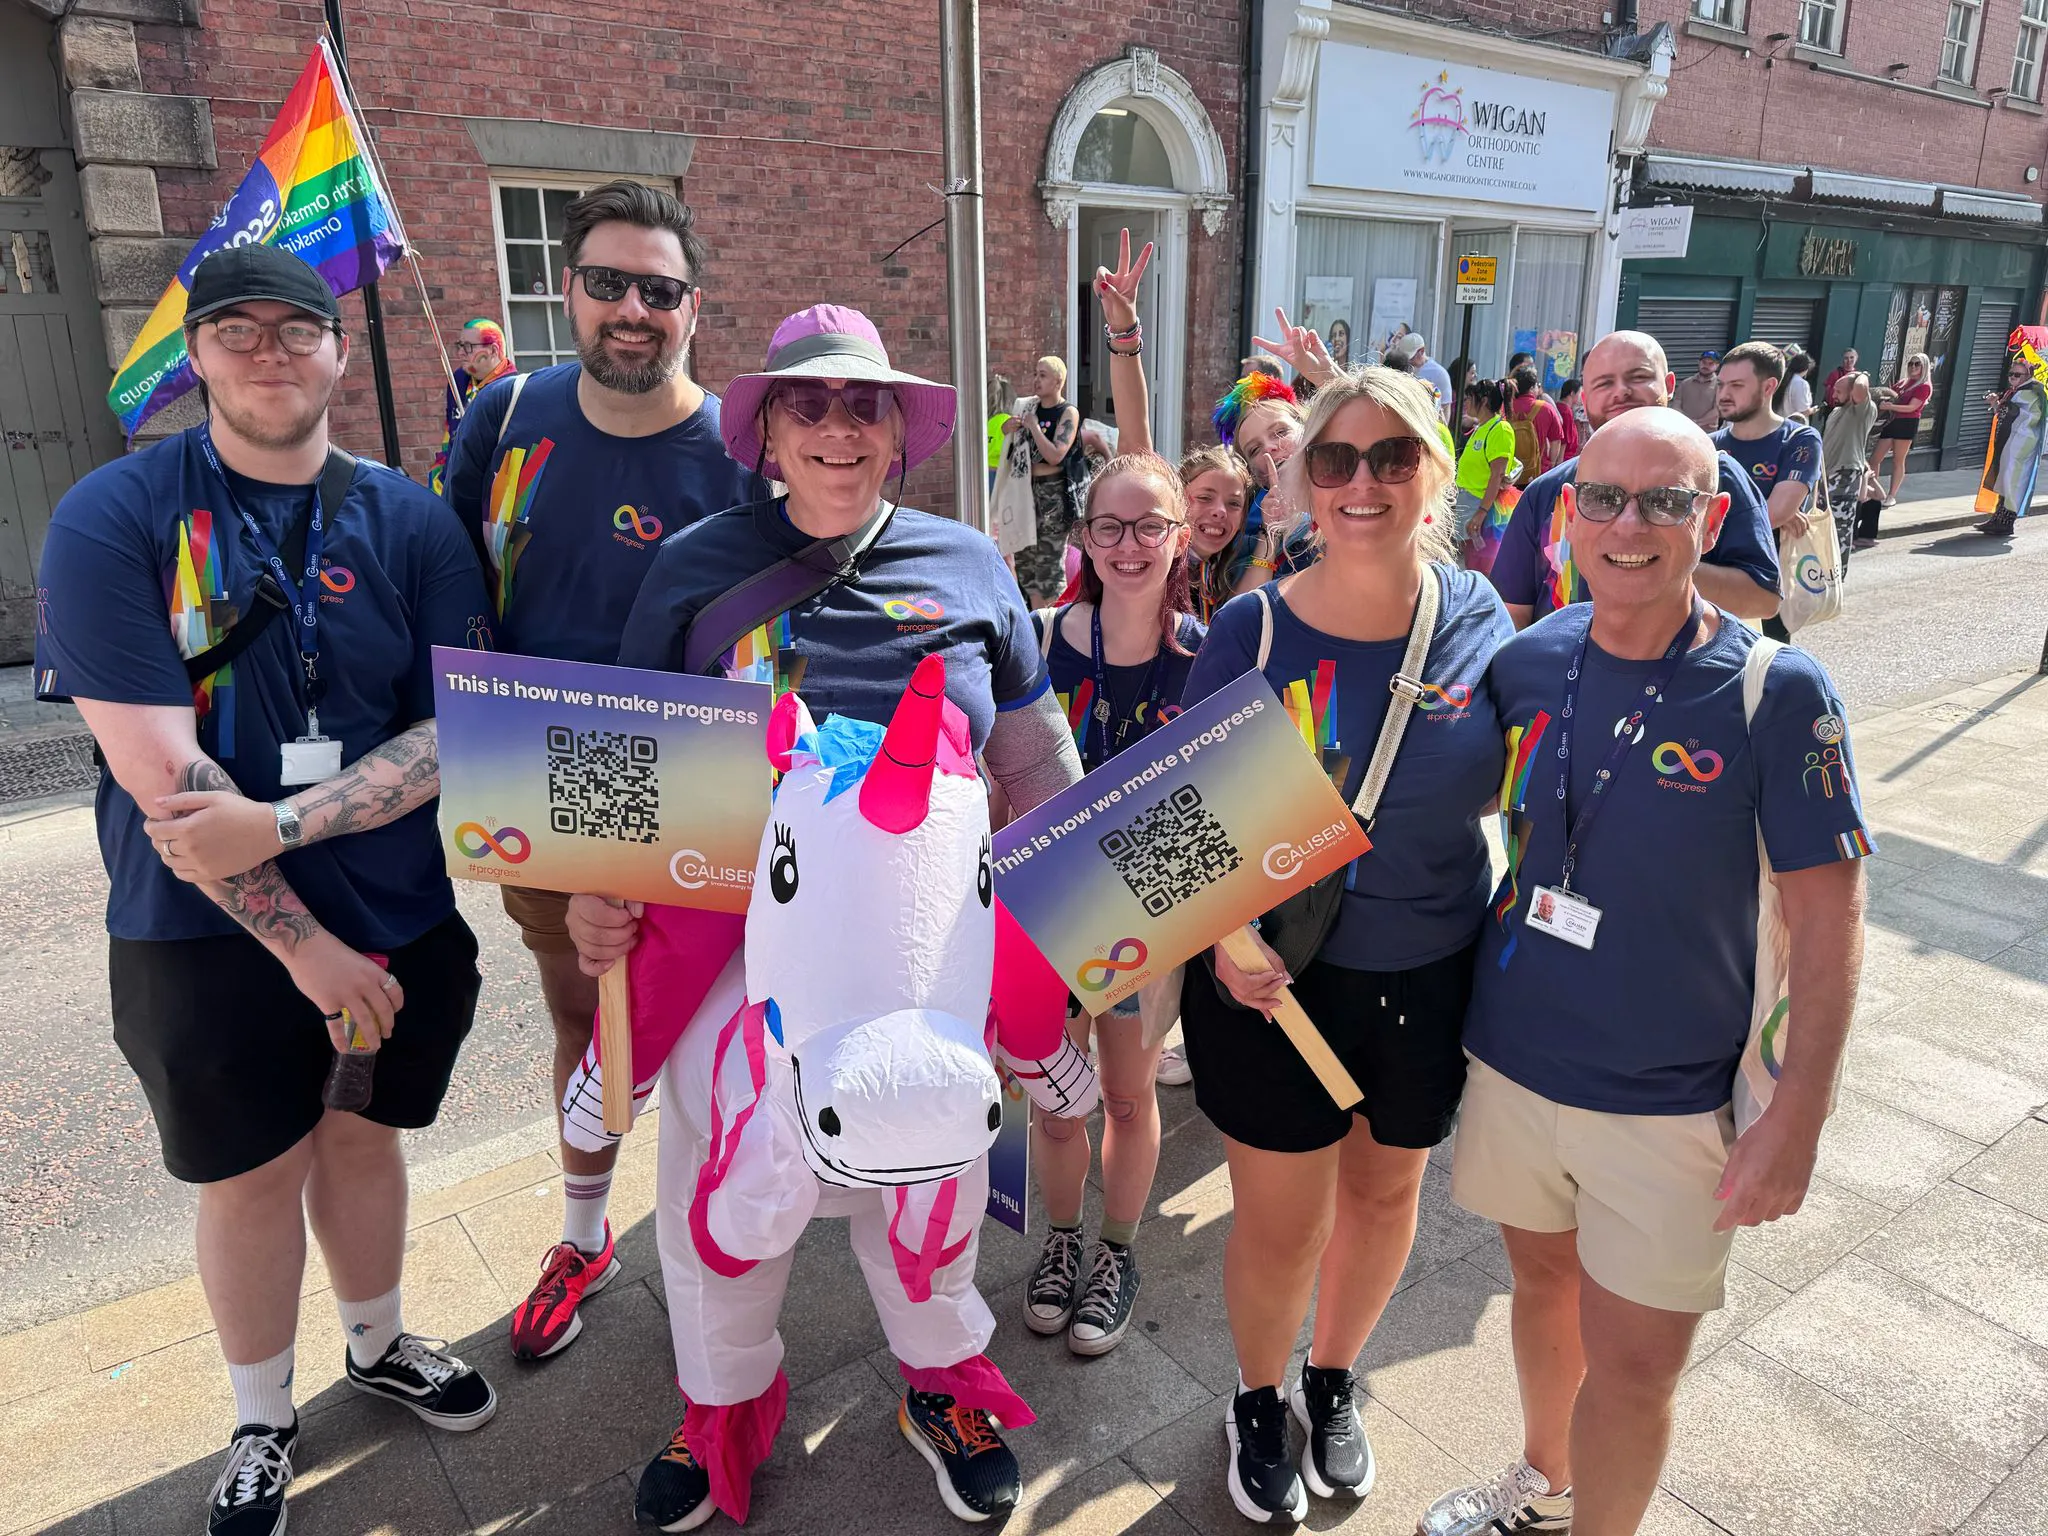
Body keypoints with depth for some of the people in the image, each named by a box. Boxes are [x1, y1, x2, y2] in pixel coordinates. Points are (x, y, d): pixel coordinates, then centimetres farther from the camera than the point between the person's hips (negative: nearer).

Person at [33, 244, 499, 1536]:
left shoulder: (411, 523, -3)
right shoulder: (114, 518, -11)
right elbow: (159, 770, -17)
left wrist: (284, 821, -22)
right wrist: (304, 943, -17)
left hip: (397, 919, 2)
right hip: (208, 933, -2)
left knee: (361, 1130, 19)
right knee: (254, 1170, 13)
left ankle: (380, 1344, 46)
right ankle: (264, 1425, 38)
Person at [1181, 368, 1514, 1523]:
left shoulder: (1480, 617, -6)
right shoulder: (1253, 628, -13)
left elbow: (1526, 787, 8)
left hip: (1430, 980, 3)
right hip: (1277, 980, -2)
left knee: (1386, 1191, 22)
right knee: (1280, 1223, 11)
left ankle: (1335, 1383, 52)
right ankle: (1259, 1404, 43)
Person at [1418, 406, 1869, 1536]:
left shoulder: (1777, 692, -14)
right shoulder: (1523, 662, -4)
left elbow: (1826, 920, -10)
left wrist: (1797, 1116, -12)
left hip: (1670, 1101, -3)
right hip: (1511, 1061, 4)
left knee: (1633, 1363, 7)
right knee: (1542, 1279, 23)